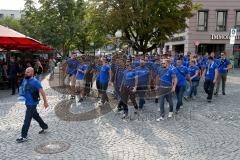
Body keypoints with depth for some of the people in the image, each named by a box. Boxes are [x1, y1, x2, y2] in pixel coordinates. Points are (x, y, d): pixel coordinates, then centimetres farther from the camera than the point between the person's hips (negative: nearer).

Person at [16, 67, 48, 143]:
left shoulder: (35, 82, -18)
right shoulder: (25, 80, 5)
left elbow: (42, 92, -14)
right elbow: (23, 90, 21)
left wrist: (45, 101, -11)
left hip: (32, 103, -8)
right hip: (27, 102, 8)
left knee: (27, 120, -4)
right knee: (35, 116, 22)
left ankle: (24, 136, 5)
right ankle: (44, 127, 41)